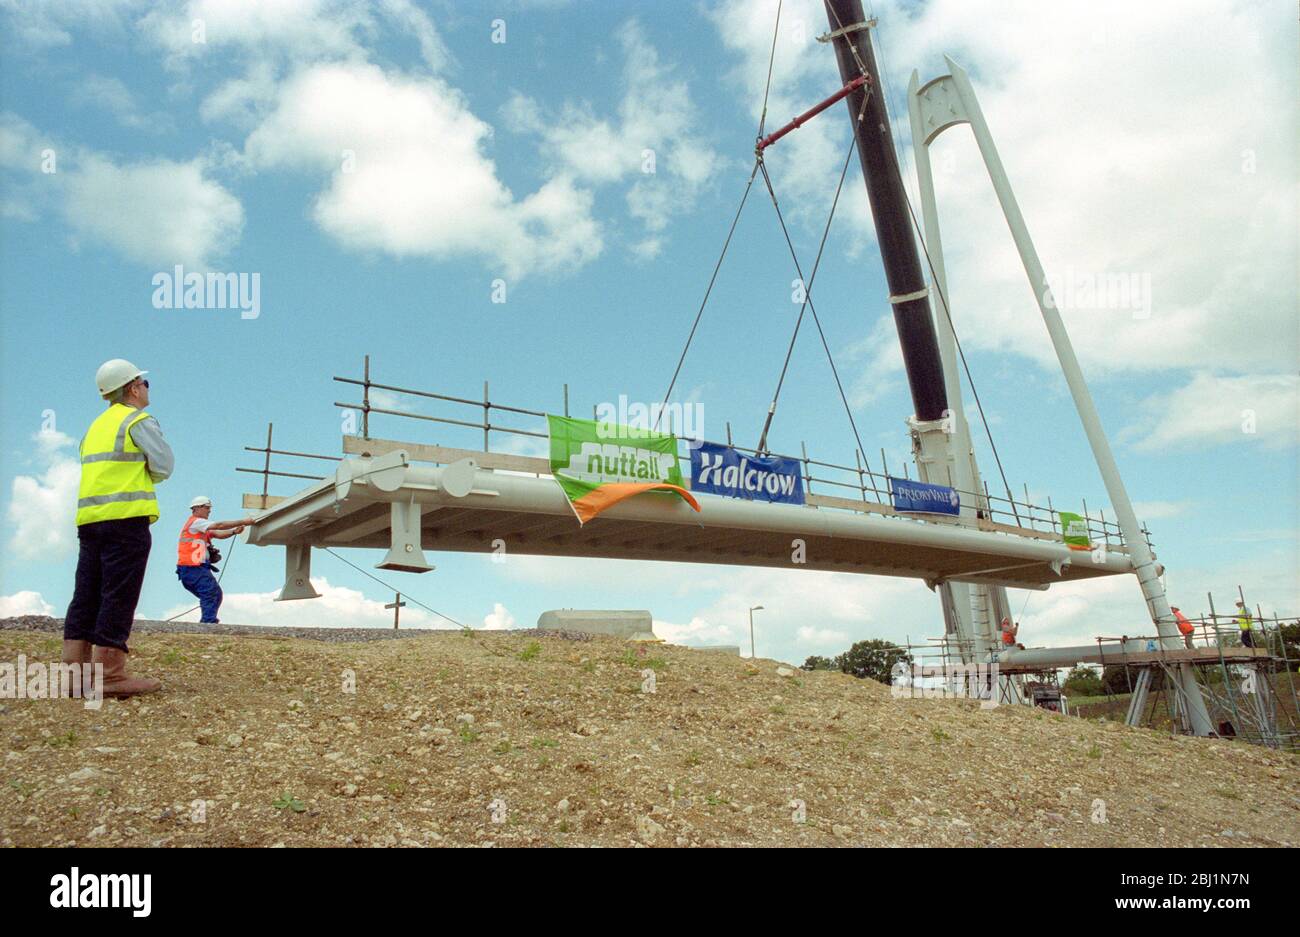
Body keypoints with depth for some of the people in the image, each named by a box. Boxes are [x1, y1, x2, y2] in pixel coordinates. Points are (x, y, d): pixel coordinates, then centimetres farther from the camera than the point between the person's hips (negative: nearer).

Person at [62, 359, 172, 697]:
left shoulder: (96, 425, 23)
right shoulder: (139, 420, -2)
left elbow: (103, 470, 21)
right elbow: (164, 466, -6)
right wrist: (143, 476, 12)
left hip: (88, 517, 8)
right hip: (126, 517, -8)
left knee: (87, 595, 8)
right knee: (118, 597, -8)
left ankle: (74, 667, 8)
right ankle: (109, 673, -9)